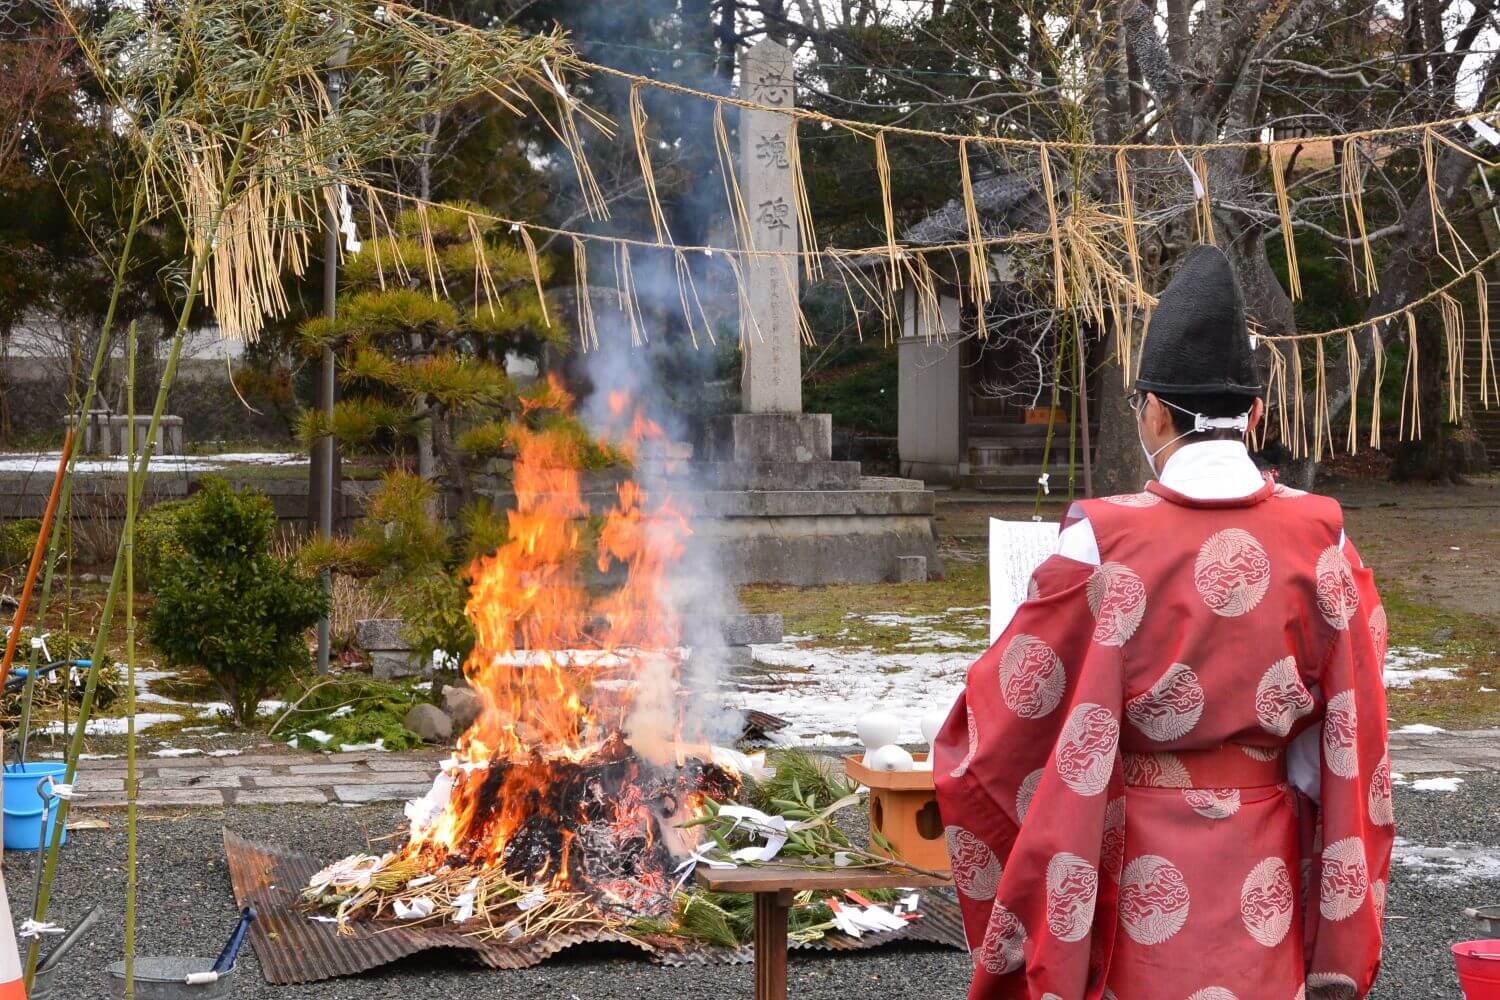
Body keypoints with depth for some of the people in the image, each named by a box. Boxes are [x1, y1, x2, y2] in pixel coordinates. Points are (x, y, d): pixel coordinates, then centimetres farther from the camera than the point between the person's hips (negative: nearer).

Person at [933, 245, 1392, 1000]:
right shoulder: (1321, 541, -3)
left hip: (1140, 872, -3)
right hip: (1266, 881, 3)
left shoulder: (1104, 543, -13)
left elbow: (997, 728, -7)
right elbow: (1353, 746, 2)